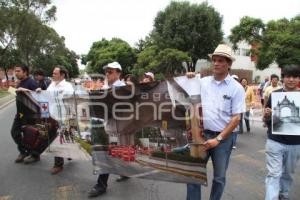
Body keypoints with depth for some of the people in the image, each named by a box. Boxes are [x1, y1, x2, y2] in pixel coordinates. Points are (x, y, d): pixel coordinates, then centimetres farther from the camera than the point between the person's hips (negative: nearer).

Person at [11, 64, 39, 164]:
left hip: (29, 113, -9)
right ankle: (23, 152, 29)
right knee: (14, 132, 12)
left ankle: (34, 155, 19)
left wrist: (26, 90, -31)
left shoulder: (31, 82, -15)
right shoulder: (20, 83, 13)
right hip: (20, 113, 9)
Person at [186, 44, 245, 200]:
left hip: (223, 138, -2)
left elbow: (236, 118, -8)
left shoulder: (236, 88, -5)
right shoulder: (202, 82, 3)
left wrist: (218, 139, -12)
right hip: (201, 134, 2)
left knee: (219, 177, 14)